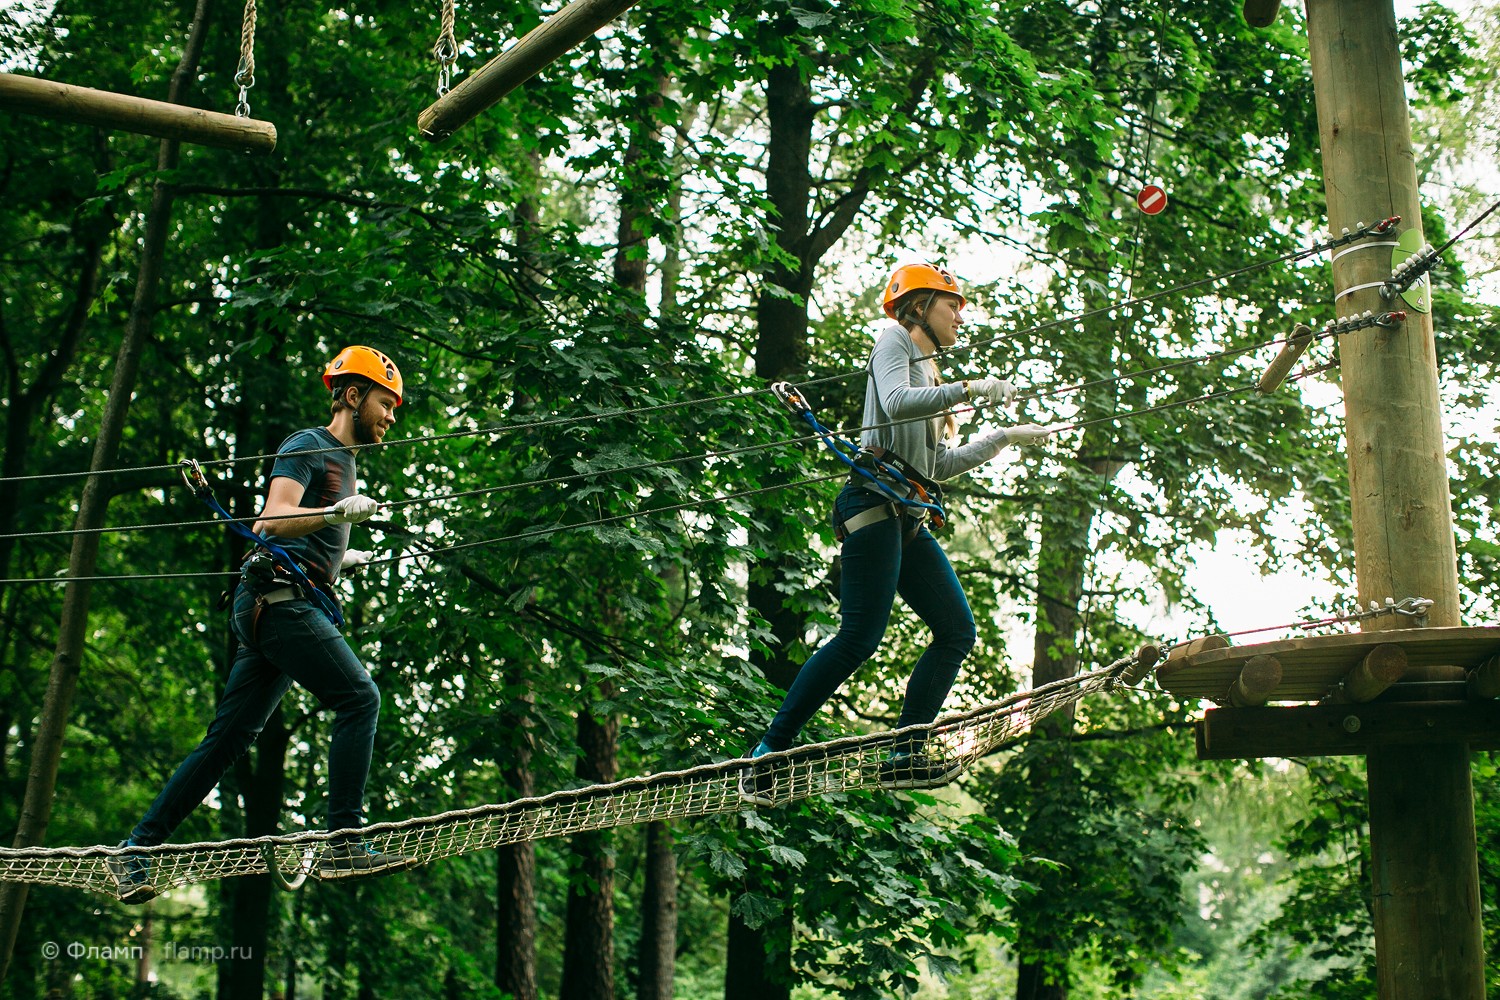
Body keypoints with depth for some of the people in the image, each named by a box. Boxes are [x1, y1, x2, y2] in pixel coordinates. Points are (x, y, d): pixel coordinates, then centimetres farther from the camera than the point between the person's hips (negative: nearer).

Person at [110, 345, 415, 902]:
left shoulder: (342, 459, 27)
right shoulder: (307, 446, -2)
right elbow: (274, 518, -19)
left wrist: (340, 558, 33)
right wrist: (338, 512, -30)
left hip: (278, 607, 10)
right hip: (279, 599, -10)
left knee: (228, 739, 7)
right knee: (359, 697, -19)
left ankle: (135, 850, 11)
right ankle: (344, 844, -23)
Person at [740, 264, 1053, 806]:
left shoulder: (929, 372, 29)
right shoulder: (895, 339, 5)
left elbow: (942, 465, 26)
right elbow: (895, 402, -17)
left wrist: (1006, 437, 29)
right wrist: (969, 390, -16)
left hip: (910, 518, 10)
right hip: (875, 502, -10)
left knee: (958, 630, 1)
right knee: (860, 638, -17)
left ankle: (903, 756, -1)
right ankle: (766, 755, -13)